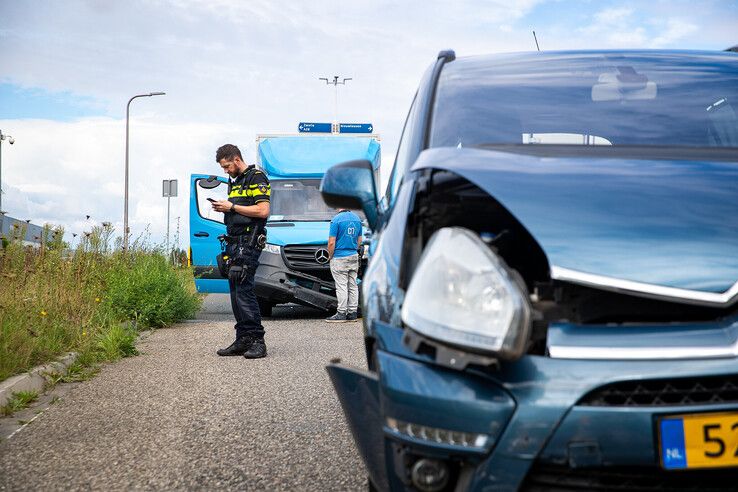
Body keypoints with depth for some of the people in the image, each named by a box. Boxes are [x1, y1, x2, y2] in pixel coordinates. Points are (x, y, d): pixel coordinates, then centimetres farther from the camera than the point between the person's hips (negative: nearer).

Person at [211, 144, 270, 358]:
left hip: (248, 242, -10)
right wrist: (223, 208, 10)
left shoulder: (256, 178, -6)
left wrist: (232, 207, -12)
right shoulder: (234, 182, 23)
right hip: (234, 242, 10)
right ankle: (243, 340, 10)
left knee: (243, 289, -15)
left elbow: (263, 210, -16)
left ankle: (257, 340, -13)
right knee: (236, 291, 7)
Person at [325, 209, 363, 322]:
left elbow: (331, 243, -16)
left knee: (341, 286, -3)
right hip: (354, 257, 7)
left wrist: (330, 256, -2)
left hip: (339, 258, -6)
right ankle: (352, 312, 14)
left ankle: (341, 313, 0)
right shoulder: (357, 219, 7)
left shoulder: (336, 219, -14)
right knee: (353, 286, 10)